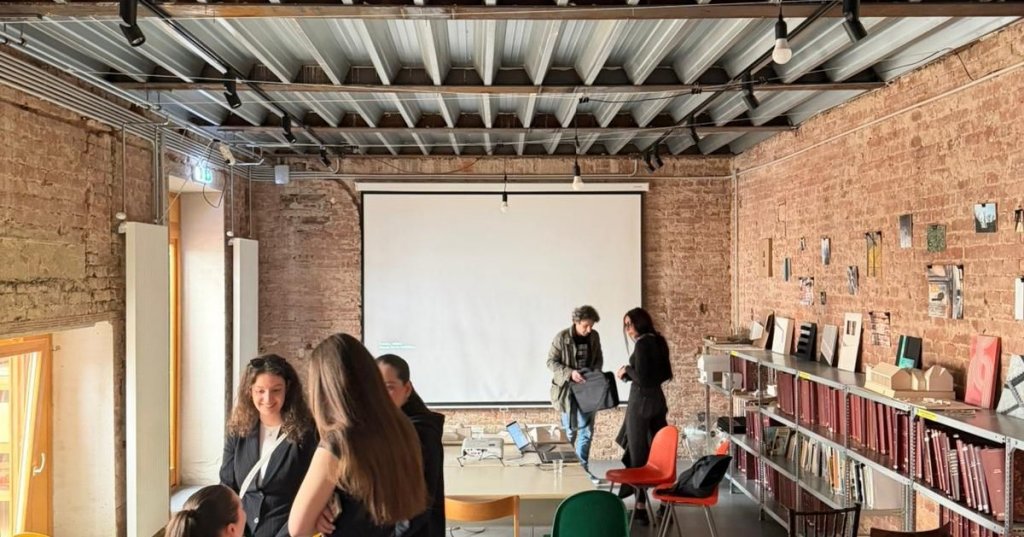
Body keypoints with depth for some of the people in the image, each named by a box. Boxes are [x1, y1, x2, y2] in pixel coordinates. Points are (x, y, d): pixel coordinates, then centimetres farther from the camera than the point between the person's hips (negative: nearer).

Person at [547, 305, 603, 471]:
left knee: (586, 430, 6)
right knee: (569, 431, 6)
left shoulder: (594, 336, 0)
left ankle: (582, 468, 16)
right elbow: (551, 361, -10)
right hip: (569, 389, -4)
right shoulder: (562, 337, -13)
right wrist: (569, 373, -23)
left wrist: (596, 373, -7)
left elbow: (598, 359, 13)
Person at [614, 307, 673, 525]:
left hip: (641, 402, -8)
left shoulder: (642, 344, -16)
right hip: (657, 400, 9)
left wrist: (627, 370, -3)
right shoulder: (658, 341, 10)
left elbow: (642, 378, -22)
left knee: (638, 454, 1)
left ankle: (641, 506, 6)